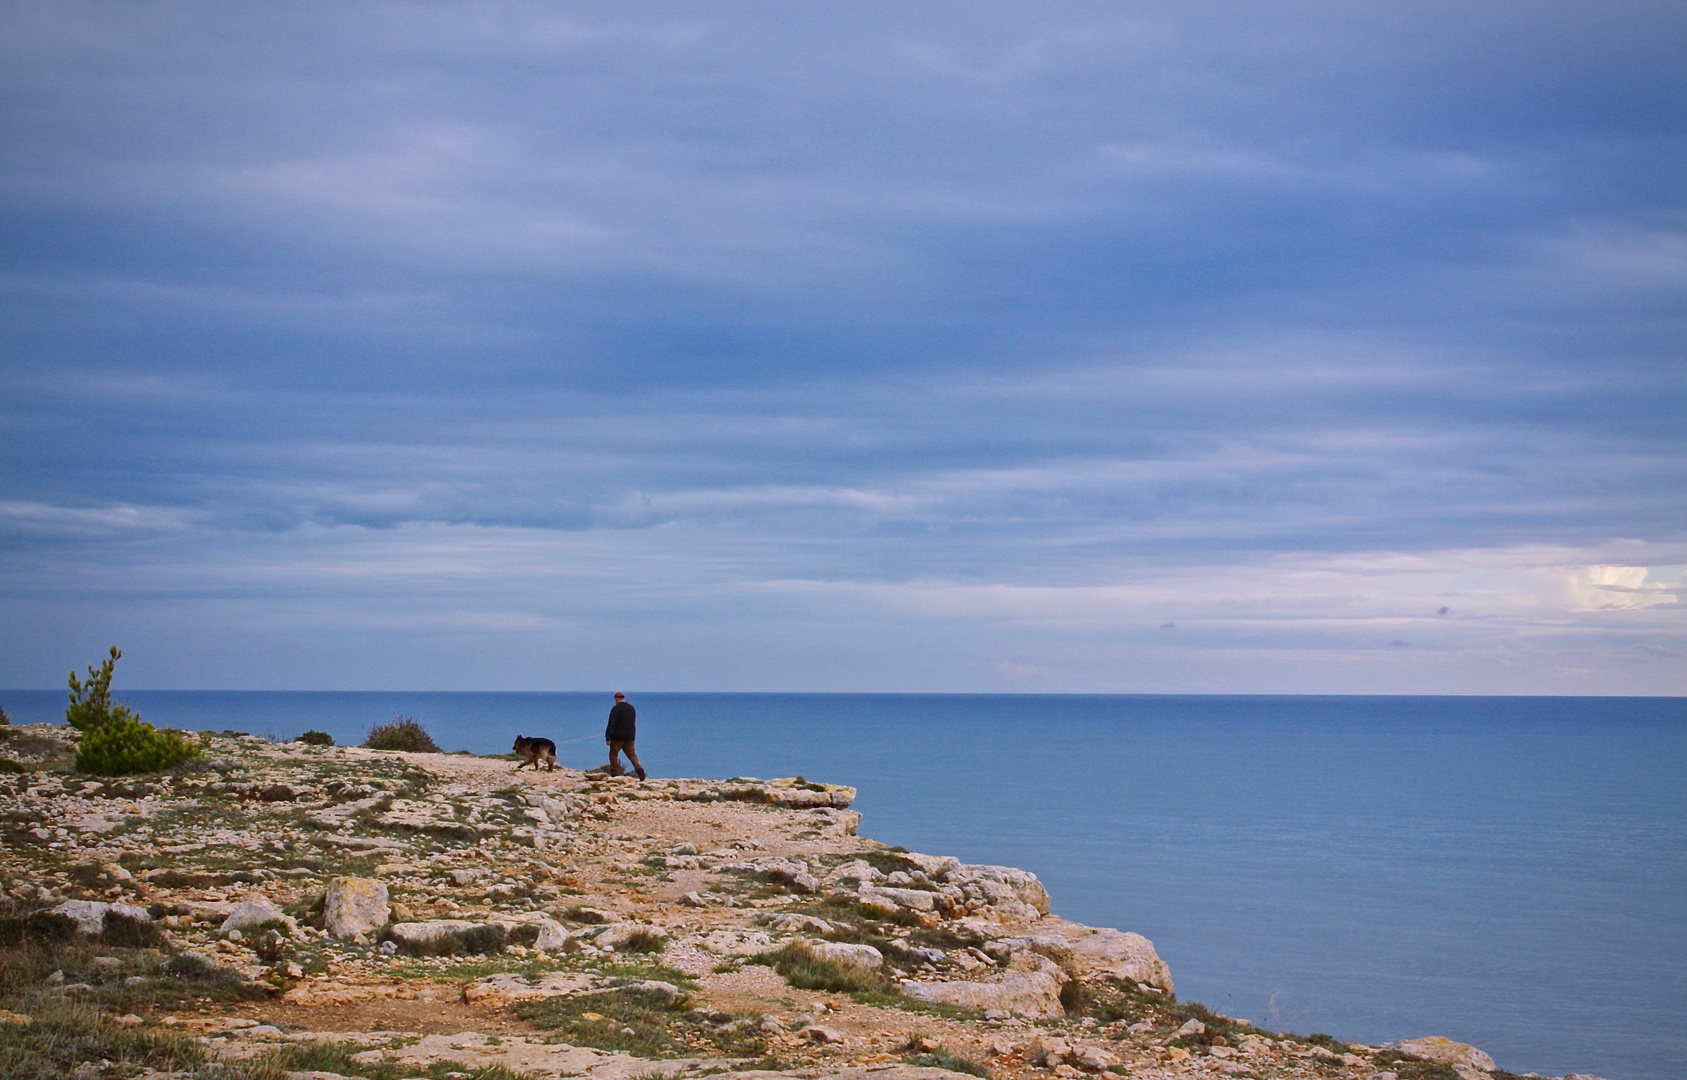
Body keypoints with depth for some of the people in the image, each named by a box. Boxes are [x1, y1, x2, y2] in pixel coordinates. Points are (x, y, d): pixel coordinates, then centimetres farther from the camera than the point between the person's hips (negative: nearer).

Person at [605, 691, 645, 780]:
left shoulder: (616, 709, -14)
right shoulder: (631, 708, 10)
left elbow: (611, 724, -18)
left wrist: (608, 738, -18)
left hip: (618, 736, -6)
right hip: (630, 736, 6)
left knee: (613, 754, 8)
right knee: (631, 753, 9)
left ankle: (615, 774, 8)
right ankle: (638, 768, -16)